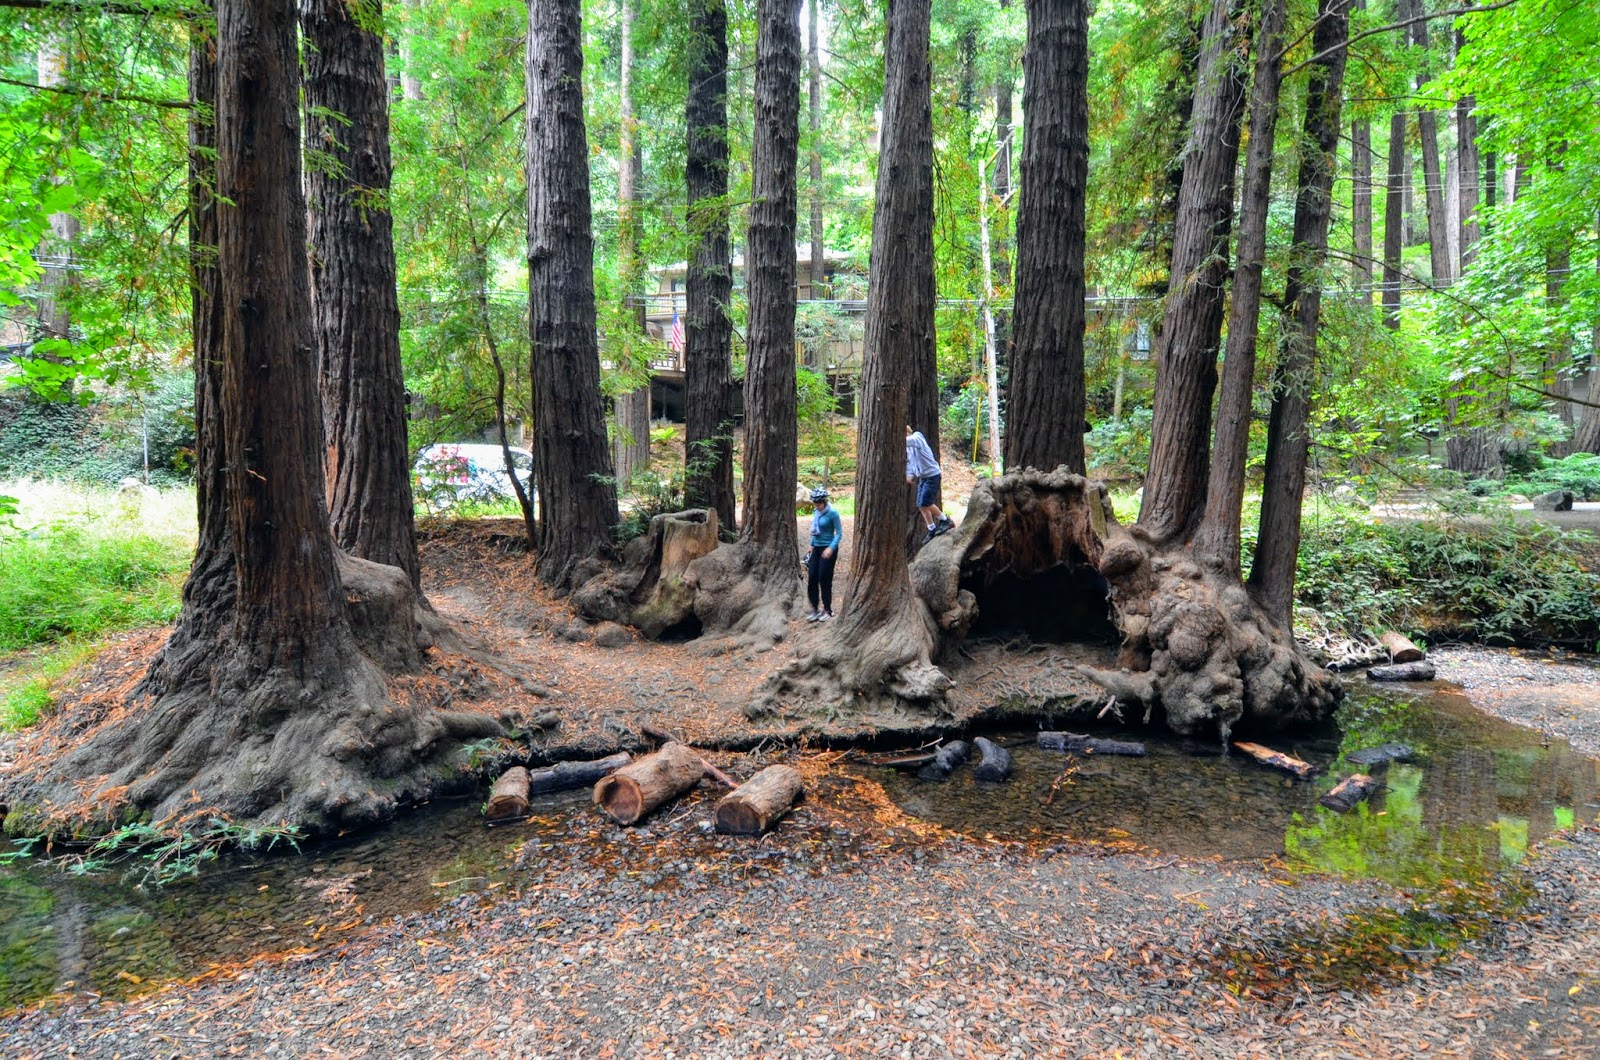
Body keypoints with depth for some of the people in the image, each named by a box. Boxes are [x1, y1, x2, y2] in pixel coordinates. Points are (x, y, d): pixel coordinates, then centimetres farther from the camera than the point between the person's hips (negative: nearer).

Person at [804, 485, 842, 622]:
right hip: (816, 548, 6)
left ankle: (827, 610, 12)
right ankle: (815, 609, 12)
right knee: (812, 579, 2)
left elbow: (839, 533, -14)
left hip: (828, 549, -6)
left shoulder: (832, 513, -15)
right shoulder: (815, 512, 6)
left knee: (824, 579, -2)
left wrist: (831, 548, -25)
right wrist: (812, 545, 21)